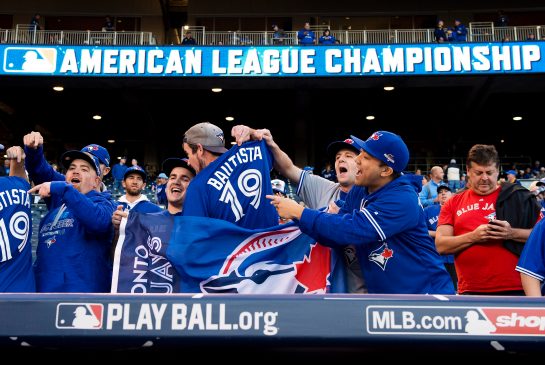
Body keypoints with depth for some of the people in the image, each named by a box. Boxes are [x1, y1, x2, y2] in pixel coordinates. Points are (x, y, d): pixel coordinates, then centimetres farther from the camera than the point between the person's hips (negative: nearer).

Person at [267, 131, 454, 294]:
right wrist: (297, 215, -14)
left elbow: (352, 229, -29)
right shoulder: (358, 192, 2)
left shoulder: (402, 199, -22)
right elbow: (338, 235, 1)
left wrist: (300, 213, -23)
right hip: (384, 292, 7)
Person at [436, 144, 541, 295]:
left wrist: (512, 233, -18)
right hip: (470, 291, 2)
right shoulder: (453, 204, 10)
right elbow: (441, 245, 2)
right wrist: (473, 236, -14)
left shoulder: (517, 196, 4)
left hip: (513, 289, -2)